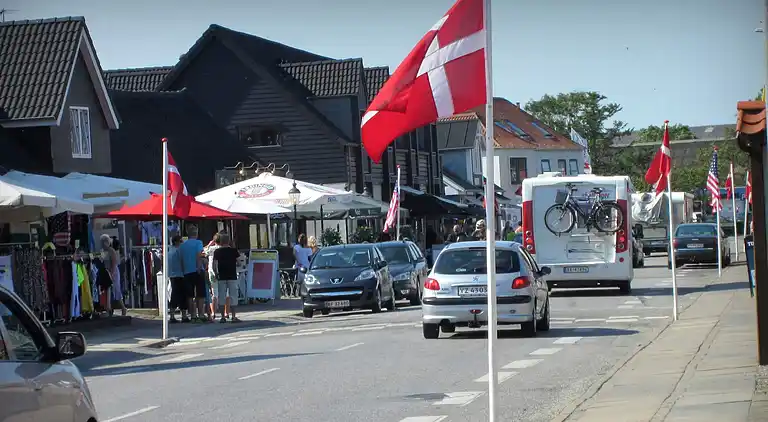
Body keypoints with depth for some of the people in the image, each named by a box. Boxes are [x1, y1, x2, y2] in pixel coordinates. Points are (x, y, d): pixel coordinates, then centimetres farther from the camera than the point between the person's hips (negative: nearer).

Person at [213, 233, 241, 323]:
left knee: (221, 296, 5)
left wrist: (216, 274, 10)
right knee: (233, 296, 2)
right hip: (232, 276, -1)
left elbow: (214, 265, -2)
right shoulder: (233, 250, -2)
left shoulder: (217, 251, 0)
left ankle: (222, 317, 4)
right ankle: (233, 317, -3)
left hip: (221, 277, 1)